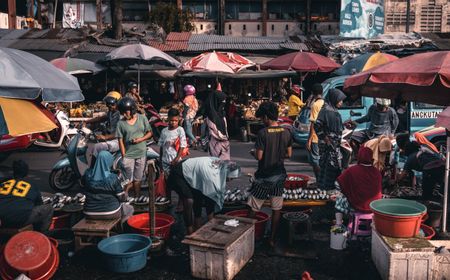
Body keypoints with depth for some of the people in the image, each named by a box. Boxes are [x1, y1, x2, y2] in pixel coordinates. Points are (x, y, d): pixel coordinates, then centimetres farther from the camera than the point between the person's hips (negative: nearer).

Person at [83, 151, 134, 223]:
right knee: (130, 208, 24)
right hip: (110, 213, -4)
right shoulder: (113, 178, -19)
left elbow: (84, 192, 8)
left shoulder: (87, 175, -10)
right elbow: (122, 198, -10)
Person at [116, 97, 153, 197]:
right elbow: (120, 141, -4)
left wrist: (141, 139, -12)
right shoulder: (121, 123, -5)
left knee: (137, 179, 12)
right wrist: (124, 156, -8)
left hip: (141, 154, 2)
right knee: (129, 181, -3)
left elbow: (149, 133, 7)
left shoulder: (142, 118, 0)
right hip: (128, 155, -2)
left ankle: (137, 199, 22)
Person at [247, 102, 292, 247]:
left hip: (264, 176, -5)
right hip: (279, 175, 5)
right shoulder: (286, 132, -2)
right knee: (276, 208, 11)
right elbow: (289, 154, 5)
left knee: (253, 208, 9)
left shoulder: (263, 133, -18)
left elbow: (259, 156, -18)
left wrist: (253, 152, 3)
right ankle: (272, 239, 18)